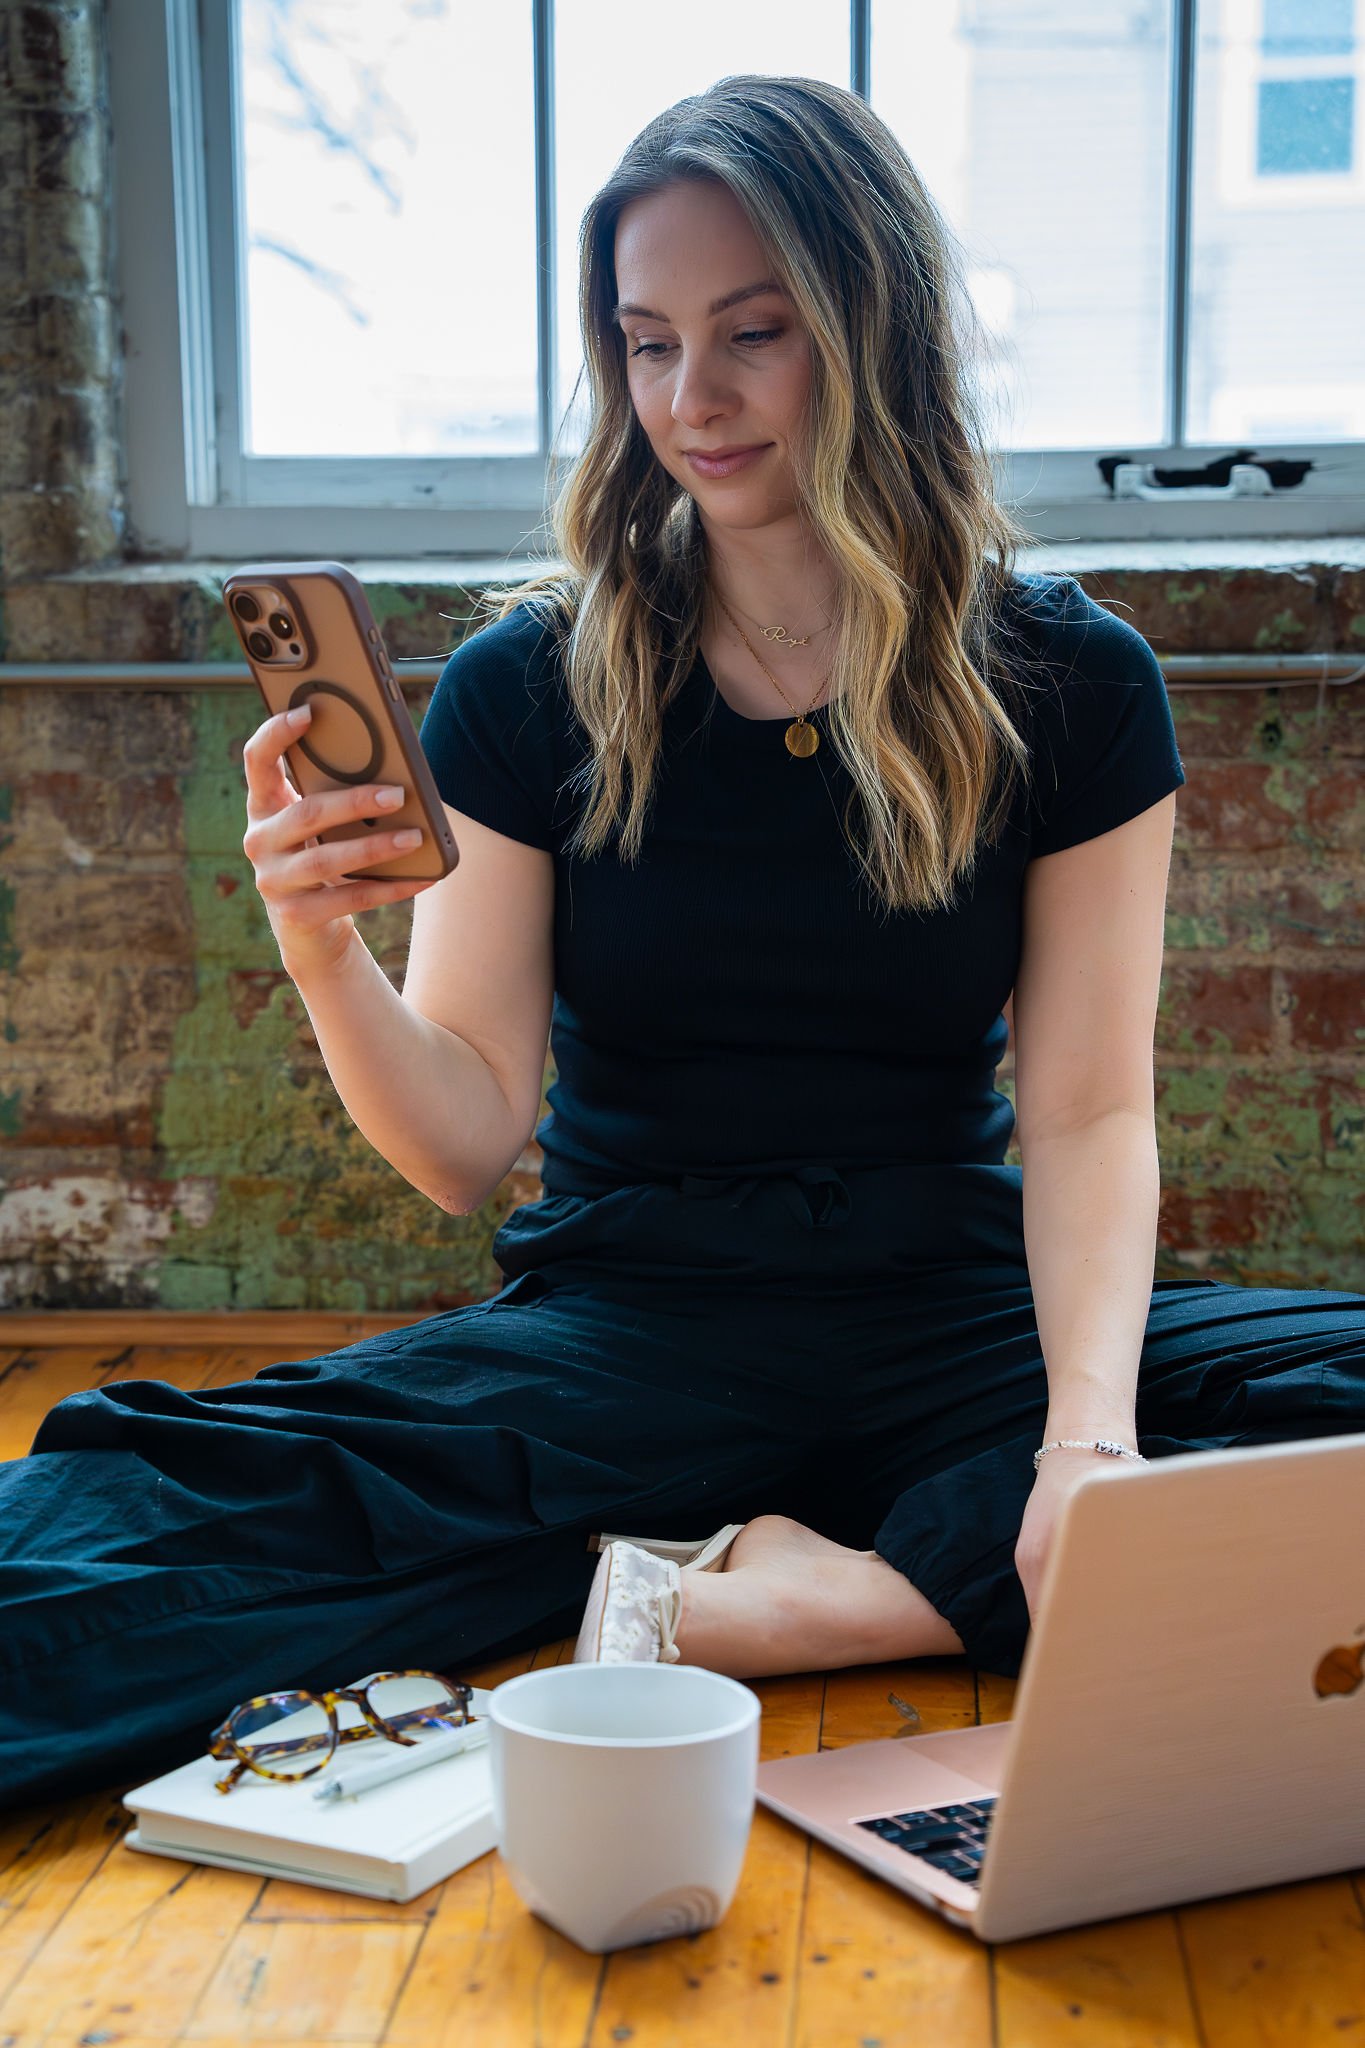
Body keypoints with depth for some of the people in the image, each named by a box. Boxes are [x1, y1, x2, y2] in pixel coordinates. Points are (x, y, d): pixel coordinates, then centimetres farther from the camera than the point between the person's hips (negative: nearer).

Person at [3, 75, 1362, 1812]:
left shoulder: (1067, 683, 0)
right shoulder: (528, 687, 0)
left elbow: (1089, 1112, -5)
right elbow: (468, 1145, -2)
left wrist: (1088, 1424, -23)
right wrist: (324, 960, -22)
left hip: (950, 1324, 1)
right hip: (622, 1331, 0)